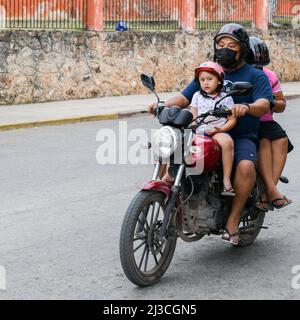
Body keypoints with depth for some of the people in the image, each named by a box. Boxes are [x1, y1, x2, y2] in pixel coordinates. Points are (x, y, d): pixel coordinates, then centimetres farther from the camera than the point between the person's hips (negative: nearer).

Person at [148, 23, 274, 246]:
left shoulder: (256, 76, 5)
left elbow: (263, 105, -13)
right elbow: (184, 98, 12)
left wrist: (246, 107, -36)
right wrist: (163, 105, -9)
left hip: (242, 137, -4)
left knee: (246, 166, -36)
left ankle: (233, 219, -21)